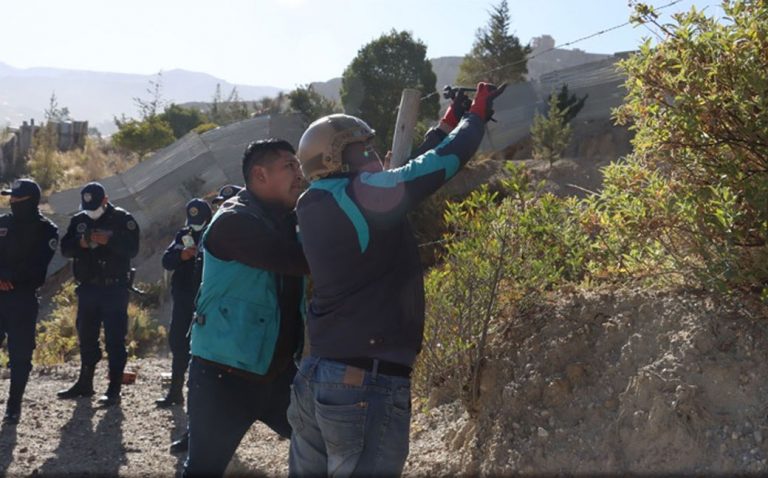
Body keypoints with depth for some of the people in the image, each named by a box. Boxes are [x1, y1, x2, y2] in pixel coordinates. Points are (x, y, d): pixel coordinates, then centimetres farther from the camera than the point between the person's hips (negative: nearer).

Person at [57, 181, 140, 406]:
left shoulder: (123, 219, -5)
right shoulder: (79, 220, 9)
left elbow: (132, 249, -13)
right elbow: (65, 248, 4)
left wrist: (108, 240, -27)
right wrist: (81, 243, -16)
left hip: (115, 288, -5)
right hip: (87, 288, 5)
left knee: (114, 339, -5)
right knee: (86, 337, 13)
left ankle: (114, 389, -2)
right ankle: (85, 383, 26)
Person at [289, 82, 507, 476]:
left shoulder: (313, 210, 9)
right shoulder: (360, 196, -14)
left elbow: (406, 177, 18)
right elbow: (441, 163, -8)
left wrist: (447, 125, 25)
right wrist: (477, 116, 11)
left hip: (314, 378, 8)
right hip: (368, 385, -8)